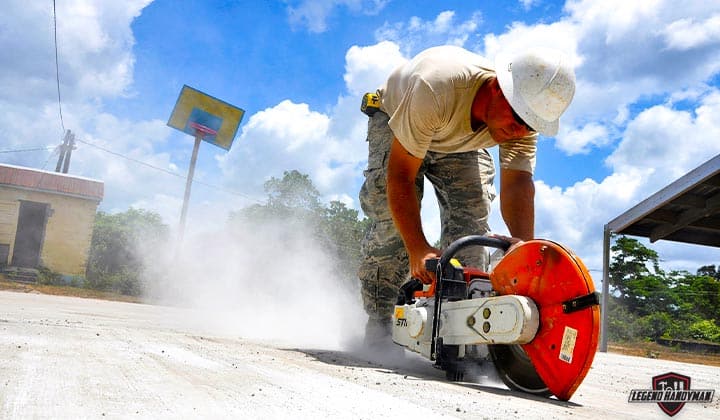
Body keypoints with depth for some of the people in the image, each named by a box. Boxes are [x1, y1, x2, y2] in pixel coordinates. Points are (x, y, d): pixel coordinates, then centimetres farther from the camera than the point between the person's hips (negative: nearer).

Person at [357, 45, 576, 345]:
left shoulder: (524, 119, -29)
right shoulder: (436, 87, -45)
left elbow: (518, 185, -36)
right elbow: (400, 175, -41)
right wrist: (418, 250, -47)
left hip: (460, 143, 4)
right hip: (394, 121, -4)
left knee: (471, 218, -15)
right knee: (392, 219, -20)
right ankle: (377, 325, -9)